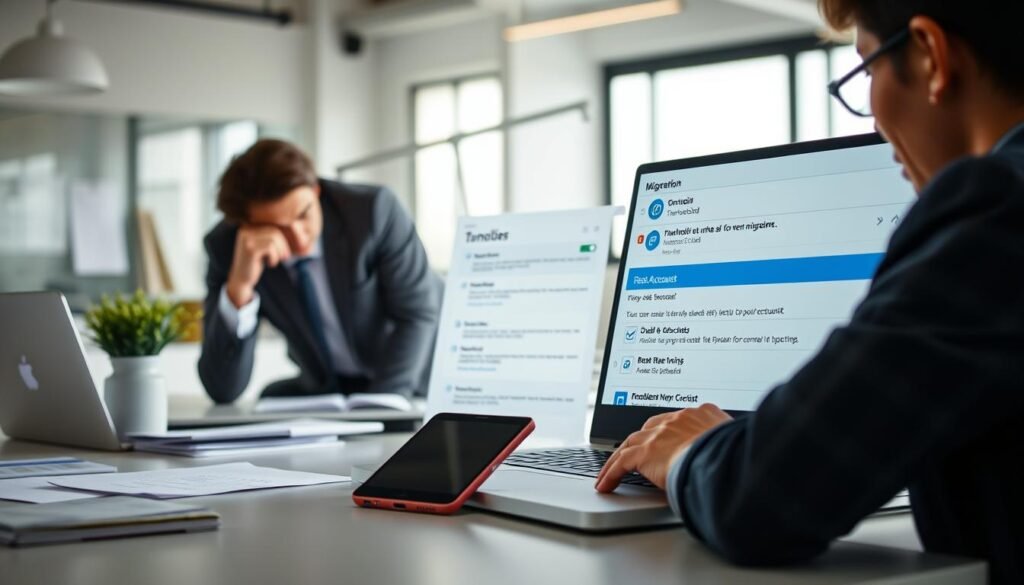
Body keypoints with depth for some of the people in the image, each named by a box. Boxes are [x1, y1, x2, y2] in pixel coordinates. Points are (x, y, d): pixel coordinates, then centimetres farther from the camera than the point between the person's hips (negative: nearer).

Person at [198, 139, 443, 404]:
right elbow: (223, 390, -24)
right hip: (329, 387, 2)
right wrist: (238, 286, -38)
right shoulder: (227, 246, -20)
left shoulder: (373, 208, -26)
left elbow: (417, 314, -18)